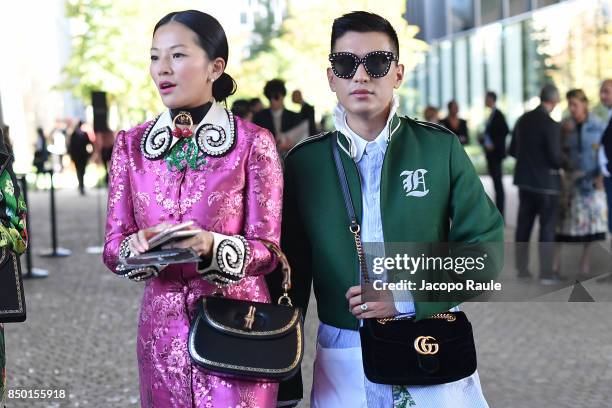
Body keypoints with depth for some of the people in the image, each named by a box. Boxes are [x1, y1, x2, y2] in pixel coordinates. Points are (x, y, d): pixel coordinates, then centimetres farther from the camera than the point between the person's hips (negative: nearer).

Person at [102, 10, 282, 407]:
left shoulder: (254, 142, -7)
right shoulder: (131, 144, 4)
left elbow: (266, 249, -7)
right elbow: (113, 247, 3)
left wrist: (212, 247, -27)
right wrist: (137, 246, -20)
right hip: (162, 329, 3)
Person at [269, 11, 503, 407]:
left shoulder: (440, 147, -2)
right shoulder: (303, 162, -1)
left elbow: (484, 245, -3)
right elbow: (291, 273, 2)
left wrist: (408, 298, -15)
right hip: (343, 363, 0)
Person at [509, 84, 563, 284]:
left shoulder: (523, 120, 2)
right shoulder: (551, 125, -18)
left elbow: (513, 150, 9)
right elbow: (556, 157, -19)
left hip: (525, 179, 6)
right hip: (546, 182, -6)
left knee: (524, 225, 13)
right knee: (547, 228, 1)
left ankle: (522, 268, 20)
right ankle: (546, 273, 4)